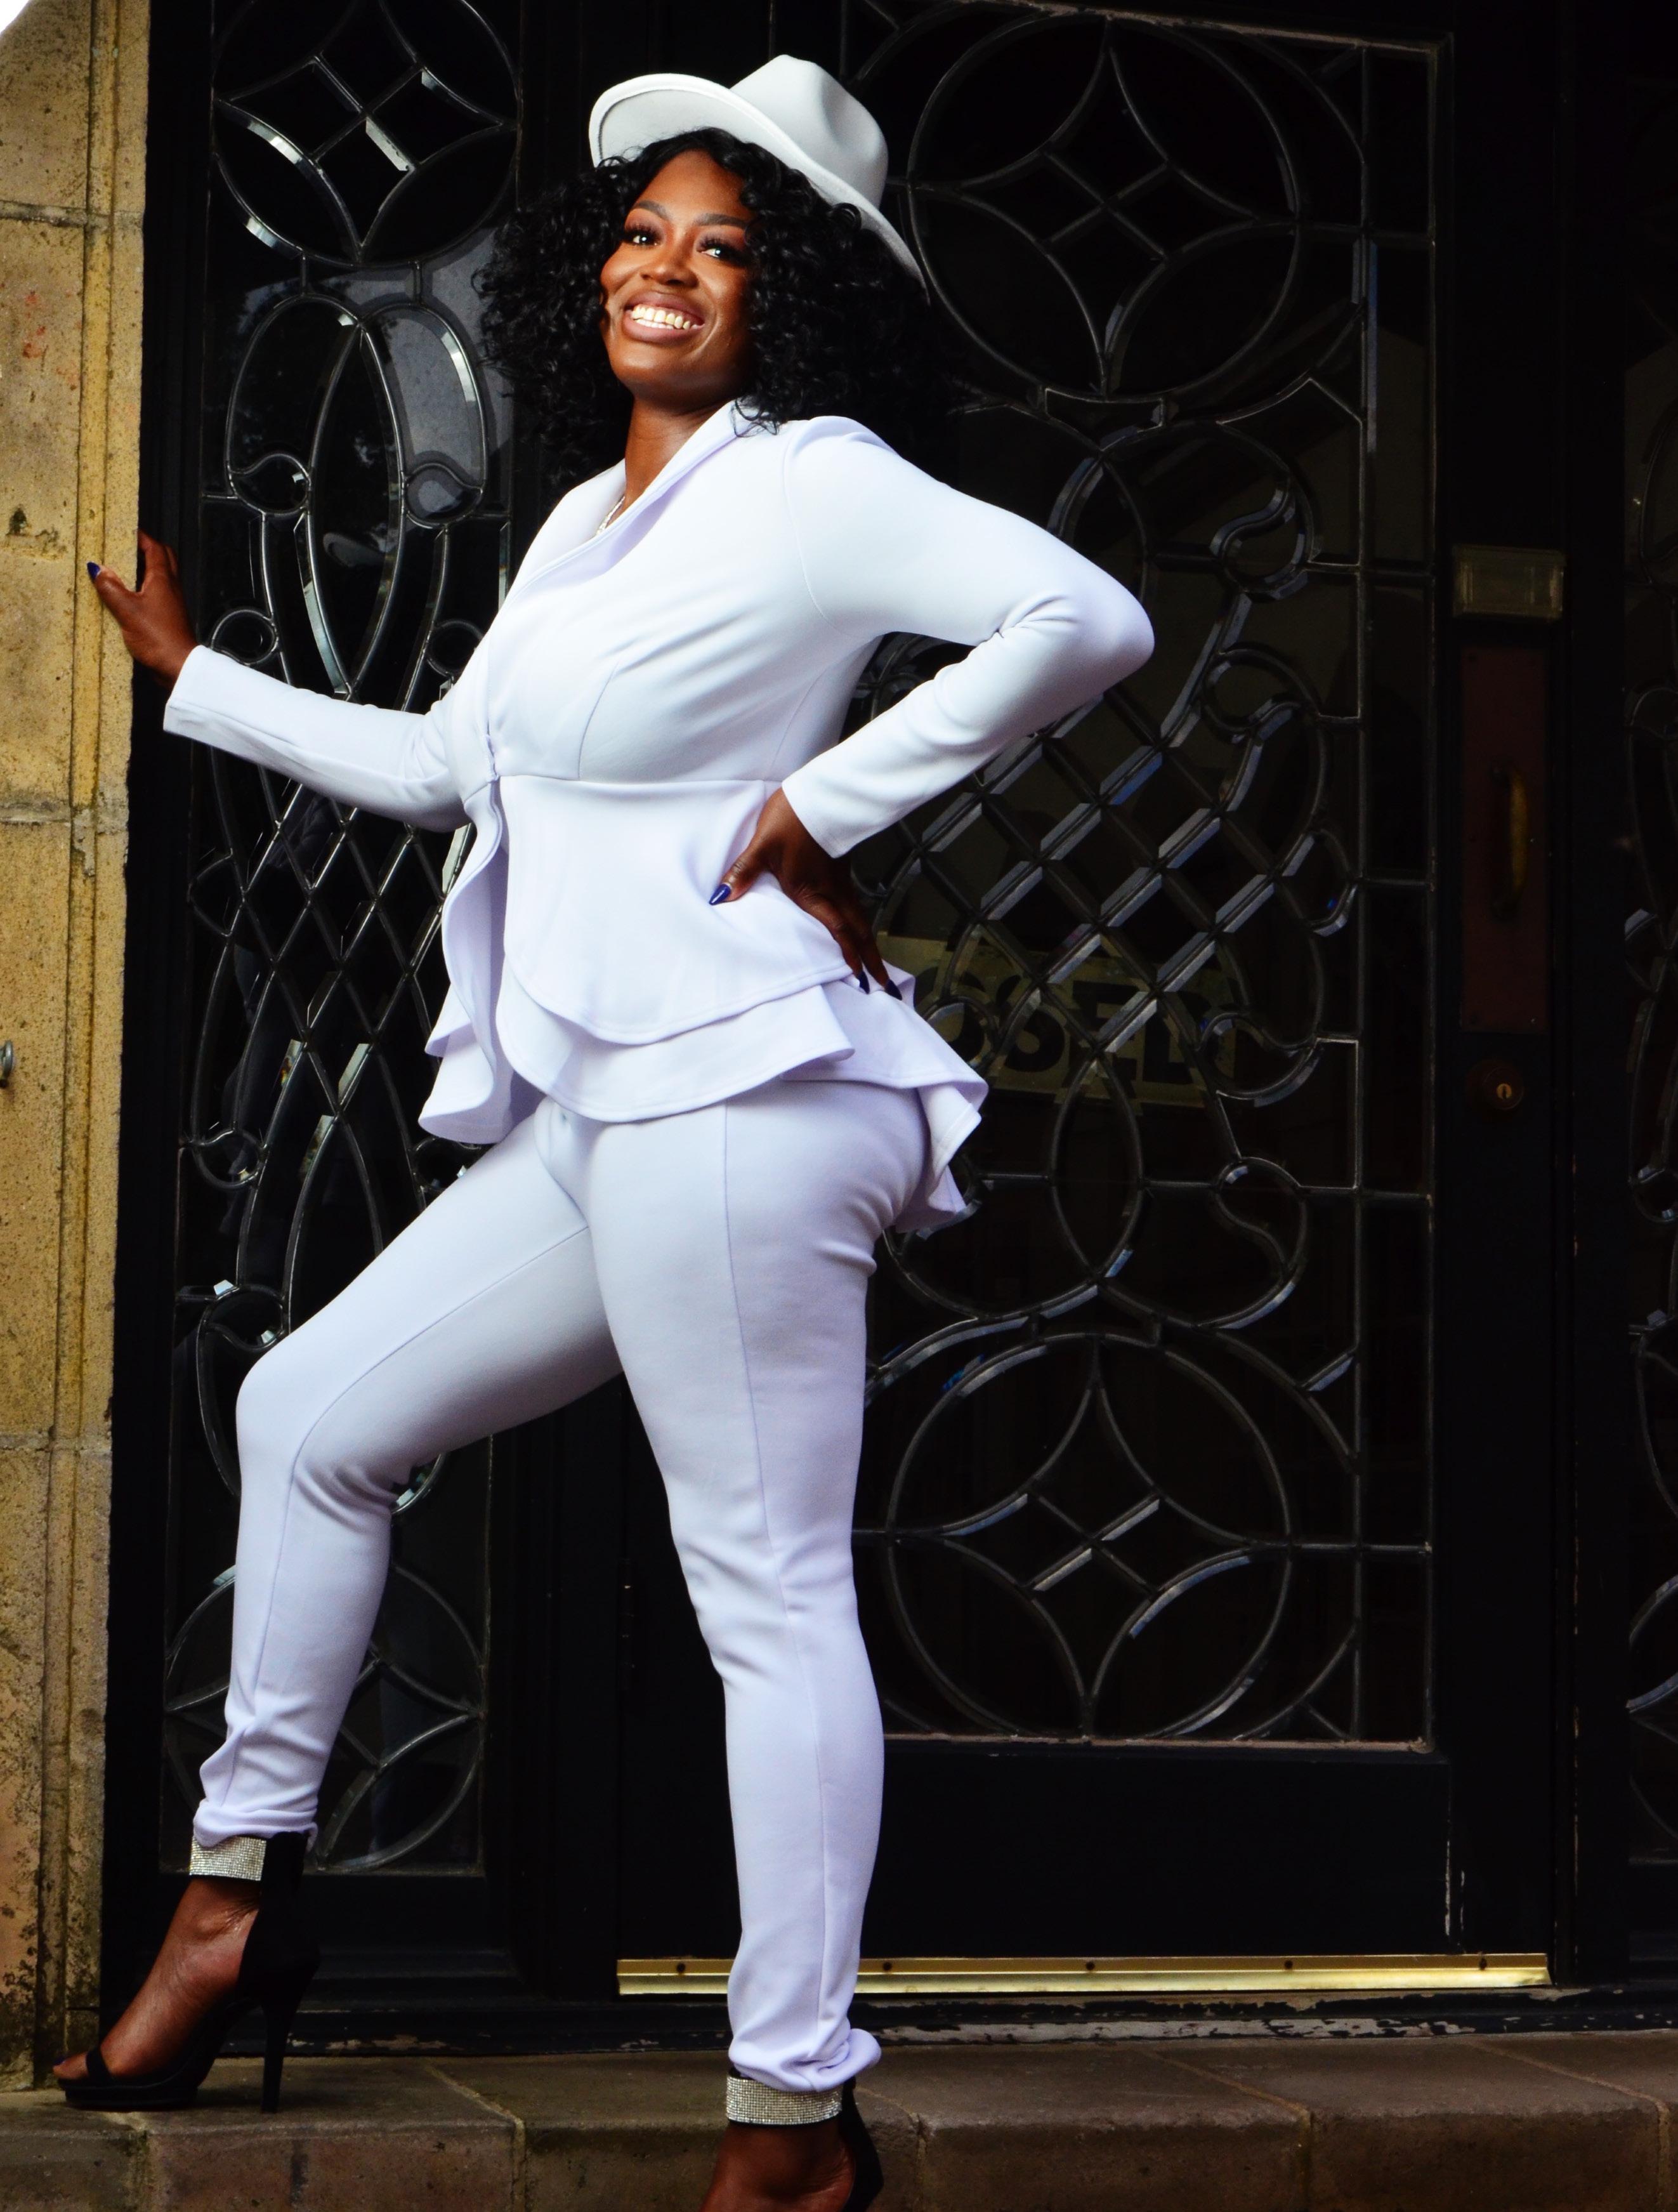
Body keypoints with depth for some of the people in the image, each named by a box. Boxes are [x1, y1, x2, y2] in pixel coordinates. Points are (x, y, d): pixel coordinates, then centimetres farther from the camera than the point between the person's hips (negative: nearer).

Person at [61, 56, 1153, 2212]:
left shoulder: (814, 481, -5)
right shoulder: (585, 516, 21)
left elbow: (1086, 619, -19)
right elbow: (444, 763, 32)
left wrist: (824, 805, -14)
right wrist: (194, 677, 40)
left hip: (733, 1099, -10)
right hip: (595, 1121, 10)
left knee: (768, 1587, -9)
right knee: (310, 1416, 16)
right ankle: (238, 1891, 26)